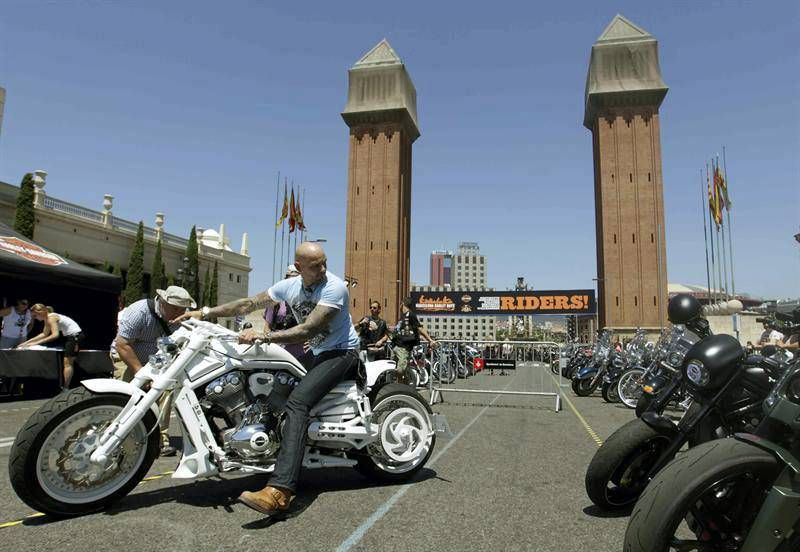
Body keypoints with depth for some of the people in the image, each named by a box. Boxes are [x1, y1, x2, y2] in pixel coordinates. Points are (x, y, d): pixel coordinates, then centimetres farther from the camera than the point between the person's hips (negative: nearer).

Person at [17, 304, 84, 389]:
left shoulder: (51, 317, -16)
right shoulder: (47, 318, 12)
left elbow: (55, 335, -25)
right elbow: (44, 334, 17)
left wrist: (36, 343, -23)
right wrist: (27, 342, 14)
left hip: (75, 335, -10)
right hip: (70, 336, 10)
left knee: (67, 362, -9)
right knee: (68, 362, 14)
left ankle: (65, 388, -7)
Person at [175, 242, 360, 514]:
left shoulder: (334, 287, -21)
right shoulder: (291, 286, 2)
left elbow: (307, 331, -27)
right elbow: (249, 303, 7)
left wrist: (262, 336, -29)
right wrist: (205, 312, 0)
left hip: (343, 352, -9)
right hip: (317, 354, 9)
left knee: (297, 401, -28)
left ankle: (279, 491, -38)